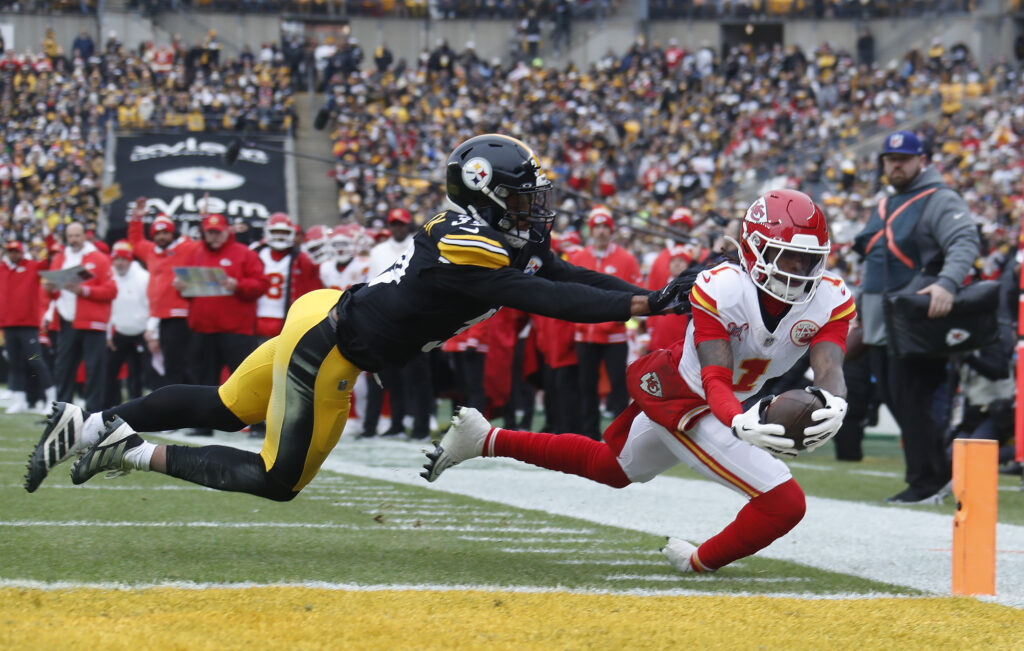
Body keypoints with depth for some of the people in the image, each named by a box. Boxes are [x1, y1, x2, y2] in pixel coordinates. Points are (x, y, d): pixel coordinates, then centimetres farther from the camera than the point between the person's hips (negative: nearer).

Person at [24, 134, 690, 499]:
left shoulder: (511, 243, 1)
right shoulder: (466, 253, -27)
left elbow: (570, 276, 2)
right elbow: (548, 301, -32)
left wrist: (653, 296, -8)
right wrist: (649, 304, -31)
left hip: (328, 314, 9)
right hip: (328, 350, -9)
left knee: (226, 410, 21)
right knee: (280, 481, 1)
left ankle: (89, 425, 24)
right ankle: (132, 451, 4)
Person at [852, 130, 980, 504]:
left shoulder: (939, 202, -6)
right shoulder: (884, 208, 21)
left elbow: (965, 243, -21)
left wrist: (947, 283, -38)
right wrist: (860, 306, 23)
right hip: (880, 326, 9)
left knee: (911, 402, -11)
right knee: (894, 401, 8)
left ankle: (925, 484, -5)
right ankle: (941, 472, 16)